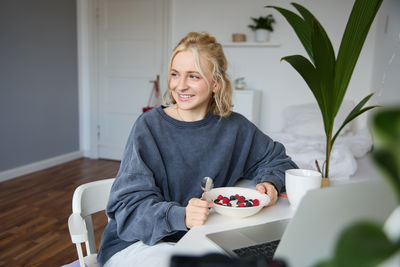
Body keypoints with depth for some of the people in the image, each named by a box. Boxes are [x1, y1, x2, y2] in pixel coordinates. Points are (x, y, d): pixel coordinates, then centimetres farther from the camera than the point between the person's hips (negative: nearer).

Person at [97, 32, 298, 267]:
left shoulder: (234, 127, -2)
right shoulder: (150, 126, -12)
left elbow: (277, 159, 13)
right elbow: (130, 205, -16)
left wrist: (269, 183, -10)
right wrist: (181, 216, -34)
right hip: (136, 242, -3)